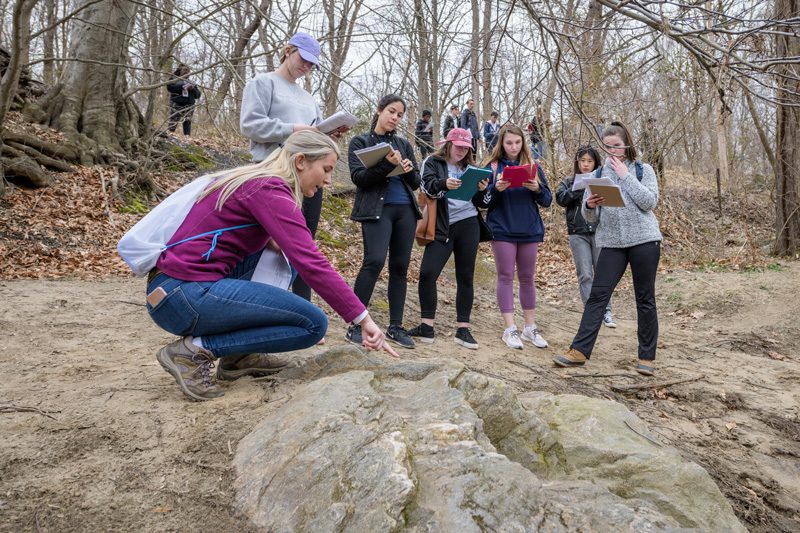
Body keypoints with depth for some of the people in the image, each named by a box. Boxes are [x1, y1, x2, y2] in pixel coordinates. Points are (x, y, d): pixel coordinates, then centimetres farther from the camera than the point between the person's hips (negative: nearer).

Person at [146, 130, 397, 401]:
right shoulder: (270, 190, -12)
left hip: (169, 287, 10)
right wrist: (363, 319, -19)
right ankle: (195, 350, -6)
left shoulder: (254, 180, 16)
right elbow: (310, 263, -21)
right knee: (313, 323, -7)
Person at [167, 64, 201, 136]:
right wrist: (182, 86, -11)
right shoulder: (174, 79, 14)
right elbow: (170, 87, -6)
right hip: (176, 105, -3)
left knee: (187, 122, -5)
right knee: (173, 122, -11)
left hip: (189, 106, 3)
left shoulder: (190, 82, 24)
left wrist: (193, 89, -3)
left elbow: (198, 94, 17)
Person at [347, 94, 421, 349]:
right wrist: (387, 164, -19)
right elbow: (359, 177, -7)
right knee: (374, 261, -20)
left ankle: (396, 326, 11)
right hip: (377, 210, -5)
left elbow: (416, 183, 15)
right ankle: (356, 324, -11)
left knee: (400, 266, 3)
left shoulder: (404, 144, 17)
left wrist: (409, 171, -8)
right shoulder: (360, 142, 6)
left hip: (405, 210, 5)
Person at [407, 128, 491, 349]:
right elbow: (428, 186, -13)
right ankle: (426, 327, 0)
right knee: (427, 273, -11)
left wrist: (482, 190, -8)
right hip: (442, 227, -3)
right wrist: (444, 184, -34)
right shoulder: (432, 163, 6)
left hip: (468, 225, 3)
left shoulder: (470, 167, 16)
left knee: (465, 277, 4)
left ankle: (463, 329, 10)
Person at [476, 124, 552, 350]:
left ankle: (530, 327, 18)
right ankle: (510, 329, 4)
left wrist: (537, 189, -12)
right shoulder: (492, 166, 1)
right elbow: (482, 201, -1)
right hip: (502, 230, -3)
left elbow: (547, 200, 8)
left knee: (527, 278, 9)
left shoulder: (533, 166, 9)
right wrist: (496, 189, -19)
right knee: (506, 277, -1)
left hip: (529, 231, 3)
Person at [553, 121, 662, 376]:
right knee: (597, 295, -5)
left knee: (645, 299, 4)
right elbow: (590, 217, 8)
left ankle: (647, 357, 13)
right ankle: (579, 351, -3)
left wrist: (625, 175, -10)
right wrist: (590, 205, -16)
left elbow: (649, 202, -11)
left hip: (644, 240, -2)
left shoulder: (643, 170, 5)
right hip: (611, 243, 2)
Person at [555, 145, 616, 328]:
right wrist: (580, 186, -12)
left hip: (600, 232, 0)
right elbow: (561, 199, -6)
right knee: (585, 274, -1)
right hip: (578, 234, 0)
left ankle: (606, 312, 12)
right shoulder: (568, 181, 11)